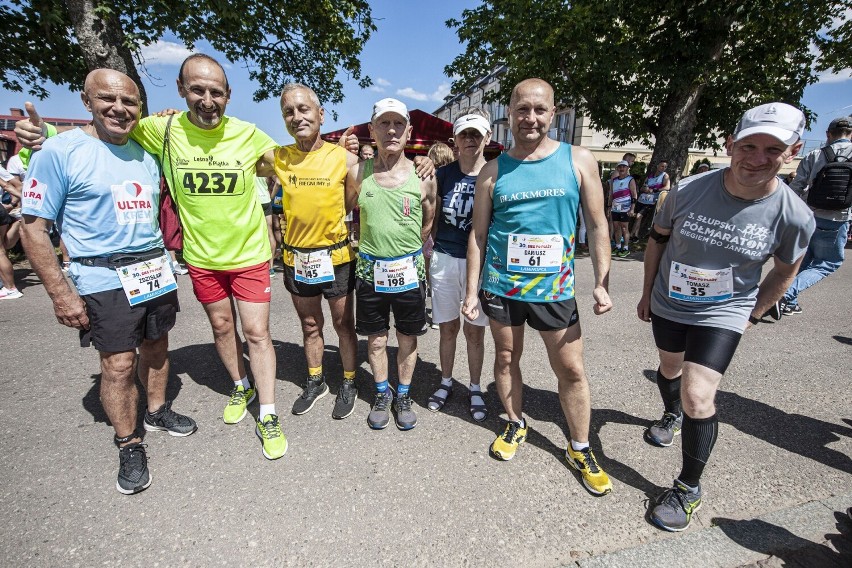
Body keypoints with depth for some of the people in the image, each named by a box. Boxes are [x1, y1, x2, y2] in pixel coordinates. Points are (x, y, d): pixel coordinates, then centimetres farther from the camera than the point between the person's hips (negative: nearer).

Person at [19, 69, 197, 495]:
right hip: (104, 279, -5)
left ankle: (157, 412, 37)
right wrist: (61, 294, -13)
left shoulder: (146, 153, 9)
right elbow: (33, 227, -9)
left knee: (156, 348, 15)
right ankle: (129, 447, 17)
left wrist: (162, 260, 13)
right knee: (119, 364, -2)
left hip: (155, 270, 5)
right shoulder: (59, 151, -8)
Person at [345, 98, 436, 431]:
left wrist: (408, 250, 7)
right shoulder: (358, 173, -3)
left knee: (407, 338, 13)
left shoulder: (423, 176, -5)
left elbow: (428, 224, 7)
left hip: (409, 270, 0)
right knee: (375, 339, 13)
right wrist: (372, 243, 9)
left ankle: (403, 396, 35)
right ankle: (382, 394, 36)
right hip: (370, 270, 1)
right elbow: (349, 210, 13)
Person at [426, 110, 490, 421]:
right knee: (447, 327, 12)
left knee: (474, 330, 9)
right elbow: (433, 218, 10)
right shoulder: (443, 174, 3)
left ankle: (475, 389, 28)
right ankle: (446, 382, 32)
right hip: (444, 260, 2)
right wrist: (433, 250, 2)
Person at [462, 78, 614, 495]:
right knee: (506, 359, 14)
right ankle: (516, 425, 39)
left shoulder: (578, 160, 0)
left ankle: (580, 450, 28)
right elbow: (478, 234, 4)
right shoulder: (493, 171, 2)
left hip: (554, 288, 0)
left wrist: (601, 283, -2)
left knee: (572, 371, 6)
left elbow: (597, 225, 3)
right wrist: (472, 290, 0)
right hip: (500, 285, 1)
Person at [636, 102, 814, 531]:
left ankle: (689, 488, 11)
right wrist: (647, 293, 4)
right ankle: (672, 414, 59)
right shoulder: (688, 190, -17)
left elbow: (784, 271, 2)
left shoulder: (794, 217, -17)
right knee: (669, 369, 24)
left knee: (698, 397, -12)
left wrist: (751, 316, 6)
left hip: (723, 314, -2)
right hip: (667, 304, 3)